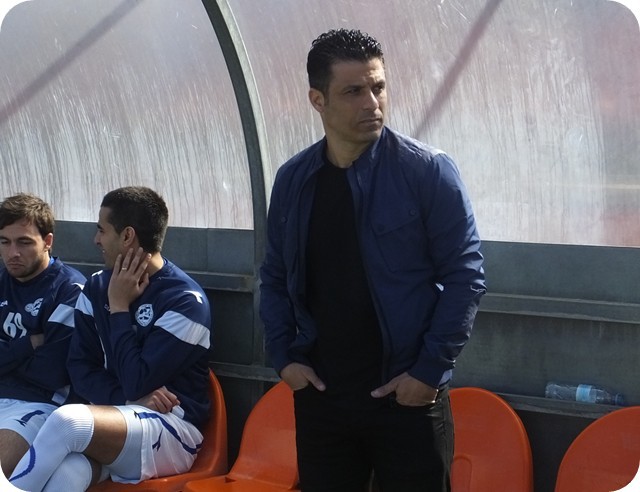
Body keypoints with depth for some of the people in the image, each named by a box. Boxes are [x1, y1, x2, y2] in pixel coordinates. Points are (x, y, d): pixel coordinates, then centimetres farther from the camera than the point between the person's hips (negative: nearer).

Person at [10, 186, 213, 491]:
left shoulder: (185, 301, -12)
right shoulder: (97, 287, 10)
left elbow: (136, 383, -16)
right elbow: (80, 368, 7)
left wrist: (119, 307, -10)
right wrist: (127, 398, -12)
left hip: (171, 428, -5)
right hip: (113, 416, 5)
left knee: (67, 421, -33)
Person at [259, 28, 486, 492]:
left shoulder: (429, 171, -9)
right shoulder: (292, 180, 4)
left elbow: (465, 275, -9)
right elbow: (276, 277, 13)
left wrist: (430, 370, -12)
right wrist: (284, 357, 2)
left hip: (406, 394, -3)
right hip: (318, 392, 4)